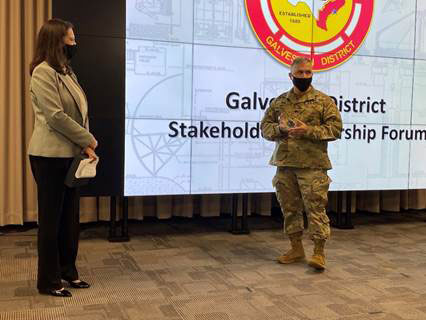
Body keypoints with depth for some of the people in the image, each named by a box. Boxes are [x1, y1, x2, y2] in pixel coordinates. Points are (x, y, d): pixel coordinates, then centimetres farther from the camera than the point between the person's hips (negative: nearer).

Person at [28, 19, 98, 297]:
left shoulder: (67, 72, 15)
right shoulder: (43, 72, -11)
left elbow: (80, 113, 11)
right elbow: (56, 116, -18)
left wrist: (85, 146, -2)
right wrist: (88, 140, -11)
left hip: (70, 154, 8)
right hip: (50, 156, -8)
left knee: (70, 217, 13)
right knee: (51, 218, 1)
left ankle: (67, 271, 26)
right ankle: (48, 281, 14)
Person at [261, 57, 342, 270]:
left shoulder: (323, 101, 1)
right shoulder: (279, 102, 12)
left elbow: (335, 128, -4)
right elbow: (265, 127, 14)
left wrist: (308, 131, -16)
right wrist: (279, 128, -8)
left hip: (313, 165, -4)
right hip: (285, 164, 4)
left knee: (315, 207, -5)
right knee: (289, 208, 11)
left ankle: (319, 251, 5)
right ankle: (296, 248, 24)